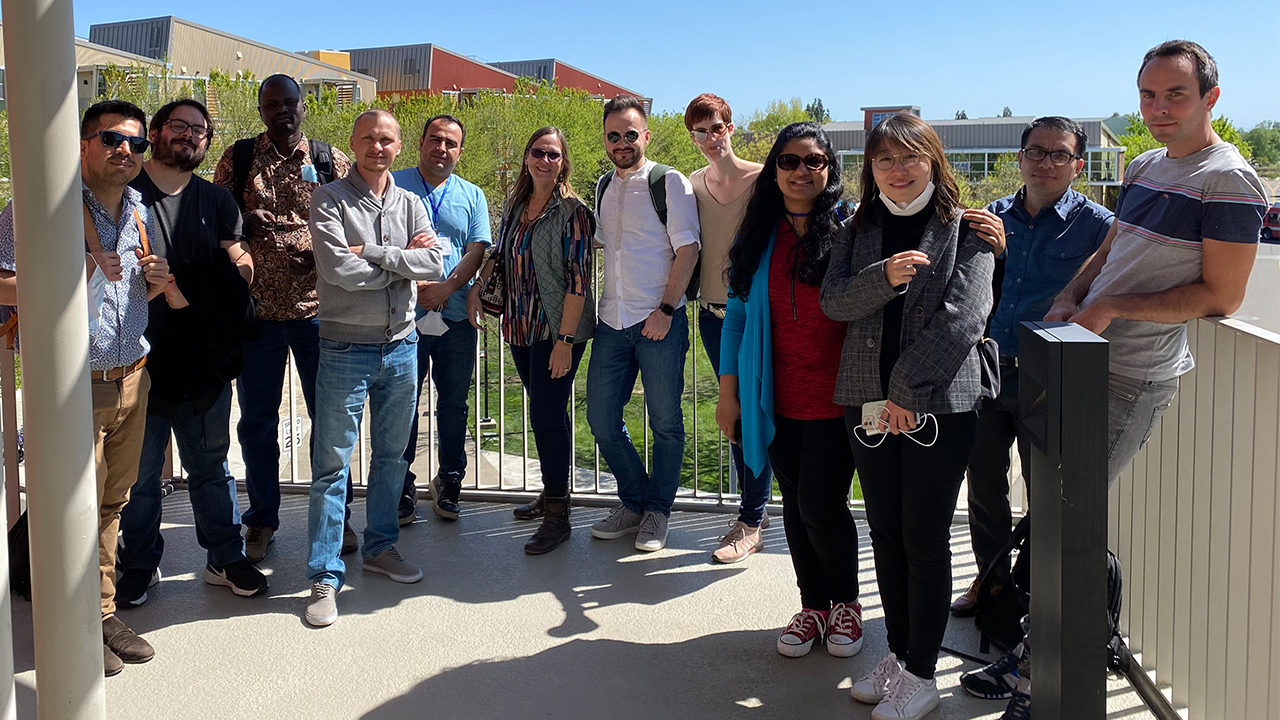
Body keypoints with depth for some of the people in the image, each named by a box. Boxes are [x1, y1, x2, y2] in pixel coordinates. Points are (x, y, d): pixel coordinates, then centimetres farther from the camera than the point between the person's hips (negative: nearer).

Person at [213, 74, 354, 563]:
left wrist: (322, 255, -13)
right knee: (257, 420, 9)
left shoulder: (331, 161, 6)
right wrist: (241, 224, -11)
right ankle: (261, 521, 24)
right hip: (256, 307, 1)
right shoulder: (237, 159, 7)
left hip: (317, 306, 0)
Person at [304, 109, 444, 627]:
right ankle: (324, 577, 7)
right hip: (346, 348, -4)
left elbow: (434, 265, -7)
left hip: (401, 346, 5)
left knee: (391, 457, 15)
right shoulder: (329, 200, -4)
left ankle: (380, 547, 32)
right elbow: (338, 269, -19)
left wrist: (372, 252, -15)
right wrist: (403, 260, -9)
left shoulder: (410, 204, 8)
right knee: (332, 466, -1)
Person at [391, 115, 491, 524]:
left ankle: (449, 482, 22)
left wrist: (444, 289, -12)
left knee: (453, 402, 9)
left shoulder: (472, 195, 13)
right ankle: (402, 486, 15)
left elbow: (477, 251, 4)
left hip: (456, 316, 2)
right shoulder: (394, 185, 6)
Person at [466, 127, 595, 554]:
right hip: (521, 327, 6)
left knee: (546, 415, -8)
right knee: (543, 414, 15)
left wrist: (565, 339, -18)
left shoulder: (572, 210, -9)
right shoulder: (514, 205, 11)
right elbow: (500, 254, 24)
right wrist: (476, 290, 8)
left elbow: (577, 278, -14)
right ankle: (552, 493, 29)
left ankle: (557, 518, 1)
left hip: (559, 329, -6)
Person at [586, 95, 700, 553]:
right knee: (601, 419, 8)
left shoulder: (670, 183, -3)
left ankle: (657, 511, 20)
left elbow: (687, 250, -9)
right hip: (611, 322, 6)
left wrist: (666, 310, -15)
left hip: (659, 323, -6)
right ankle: (632, 502, 26)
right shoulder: (603, 188, 15)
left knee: (665, 423, 3)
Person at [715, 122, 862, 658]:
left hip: (835, 397, -3)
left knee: (821, 507, -3)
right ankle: (814, 606, 28)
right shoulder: (759, 235, 7)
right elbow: (738, 313, 9)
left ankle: (846, 602, 23)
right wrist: (728, 388, 6)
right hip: (777, 398, 4)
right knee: (795, 505, 11)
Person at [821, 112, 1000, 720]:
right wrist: (884, 276, -19)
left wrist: (908, 391, -15)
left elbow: (962, 316, -12)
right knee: (885, 534, 13)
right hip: (868, 403, 4)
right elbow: (834, 299, 0)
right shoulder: (861, 230, 12)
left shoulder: (965, 231, -2)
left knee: (925, 540, 2)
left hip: (940, 405, -4)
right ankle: (898, 652, 29)